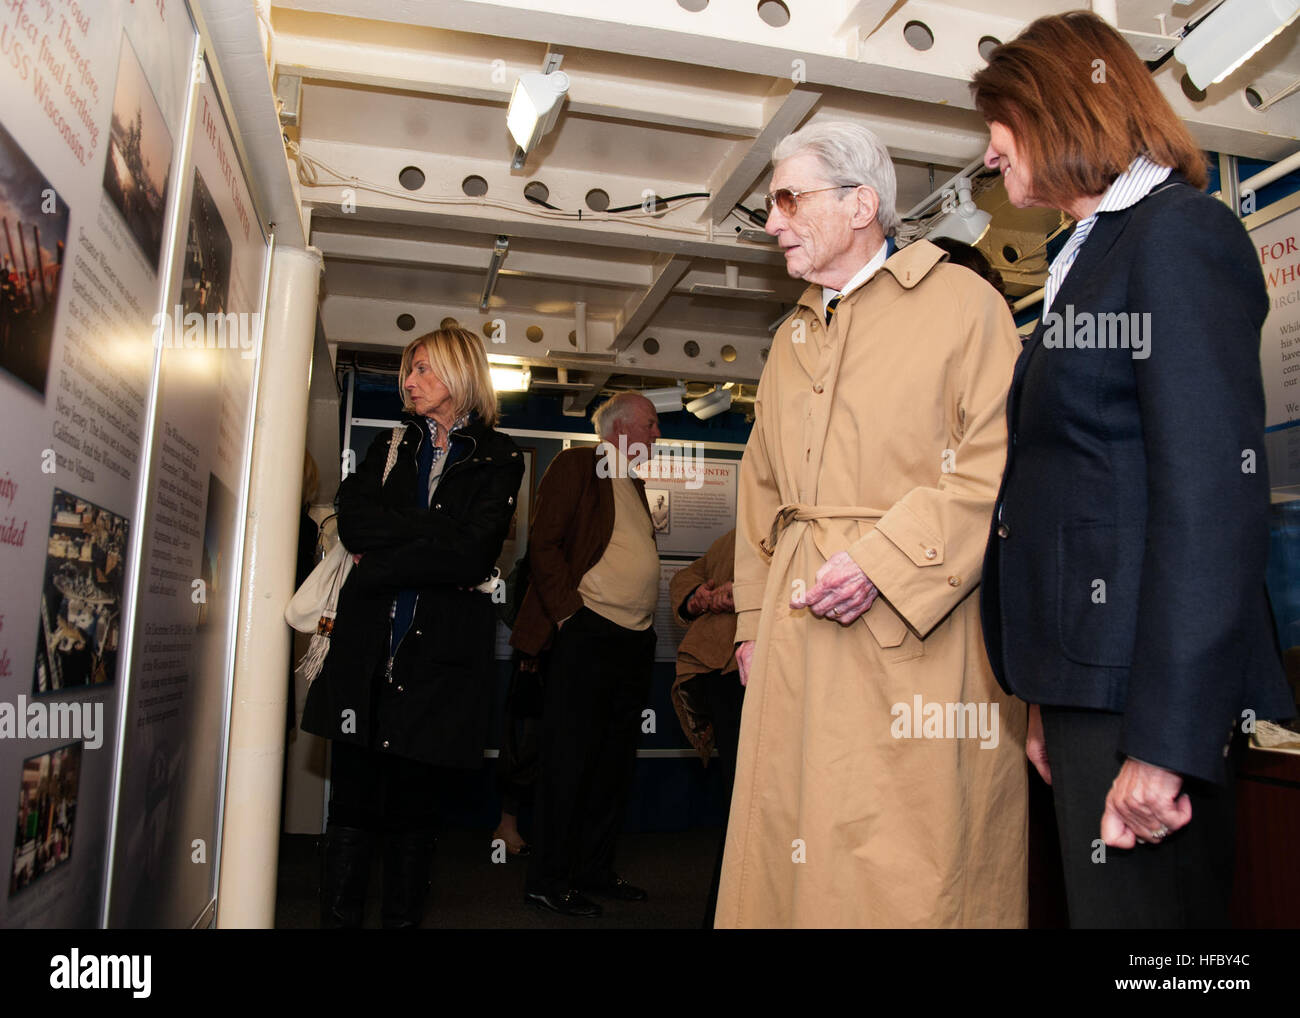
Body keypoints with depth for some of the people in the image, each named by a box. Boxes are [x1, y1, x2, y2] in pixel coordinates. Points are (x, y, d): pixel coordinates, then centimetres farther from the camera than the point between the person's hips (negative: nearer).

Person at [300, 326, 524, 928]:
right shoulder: (390, 446, 18)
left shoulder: (498, 459, 5)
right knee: (353, 802, 2)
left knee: (413, 807, 5)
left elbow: (473, 554, -9)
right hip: (366, 645, 3)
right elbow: (352, 520, 1)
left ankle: (402, 919, 20)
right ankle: (336, 918, 13)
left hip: (440, 652, -3)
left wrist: (380, 565, -8)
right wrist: (436, 530, -10)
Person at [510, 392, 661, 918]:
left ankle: (596, 871, 24)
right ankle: (547, 880, 8)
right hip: (588, 635, -8)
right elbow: (544, 543, -10)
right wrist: (571, 610, -15)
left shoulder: (634, 484, 21)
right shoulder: (576, 465, -2)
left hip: (635, 638, 8)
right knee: (570, 761, -3)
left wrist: (643, 616, 12)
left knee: (615, 761, 12)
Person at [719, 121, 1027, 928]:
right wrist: (754, 617, 14)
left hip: (918, 636, -6)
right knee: (790, 854, 9)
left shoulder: (962, 302, 0)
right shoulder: (792, 338, 20)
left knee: (914, 874, 0)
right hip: (797, 641, 6)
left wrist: (881, 562, -18)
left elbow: (998, 467, -10)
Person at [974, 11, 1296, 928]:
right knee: (1098, 900, 15)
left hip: (1147, 682, -9)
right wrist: (1050, 700, 14)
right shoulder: (1093, 254, 20)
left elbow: (1215, 496, -18)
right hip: (1089, 678, 9)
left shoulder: (1179, 234, -7)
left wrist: (1165, 743, -21)